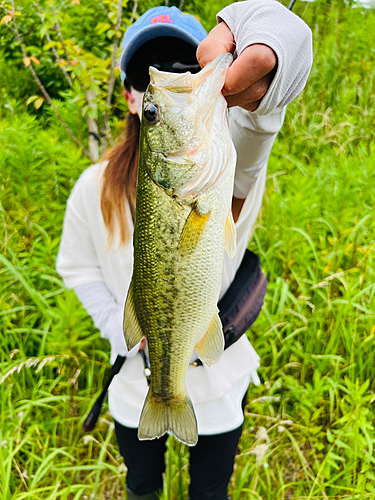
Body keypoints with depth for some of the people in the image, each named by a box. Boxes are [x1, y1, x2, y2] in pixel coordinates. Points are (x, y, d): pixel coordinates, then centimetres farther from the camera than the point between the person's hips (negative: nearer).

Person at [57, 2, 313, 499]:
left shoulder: (230, 168, -25)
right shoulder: (97, 188, -16)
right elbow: (77, 267, 0)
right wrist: (124, 329, -13)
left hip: (219, 382, -1)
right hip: (137, 386, 2)